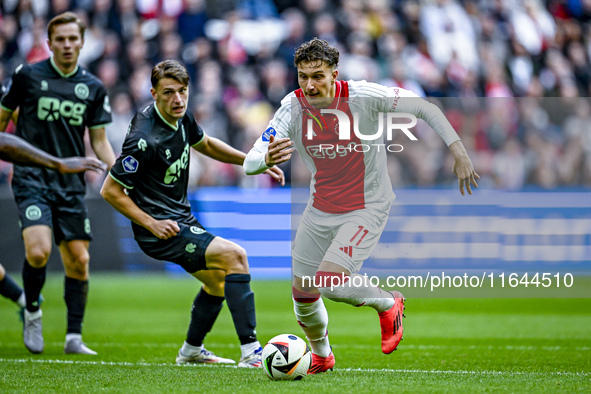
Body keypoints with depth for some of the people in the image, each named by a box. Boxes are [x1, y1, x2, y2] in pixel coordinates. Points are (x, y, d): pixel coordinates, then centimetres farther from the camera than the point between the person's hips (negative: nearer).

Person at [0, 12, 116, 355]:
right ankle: (32, 311, 7)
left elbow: (99, 140, 11)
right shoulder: (28, 75, -2)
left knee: (78, 260, 1)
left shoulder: (94, 88, 6)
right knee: (38, 252, -21)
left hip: (71, 184, 3)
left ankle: (74, 337, 12)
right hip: (31, 180, -3)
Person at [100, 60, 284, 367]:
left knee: (217, 278, 27)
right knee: (234, 256, -21)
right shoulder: (145, 139, -27)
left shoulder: (180, 117, -1)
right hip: (163, 231, -10)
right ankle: (250, 352, -22)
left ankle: (191, 350, 46)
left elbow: (205, 144, 21)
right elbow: (110, 191, -21)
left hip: (182, 218, 10)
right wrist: (151, 224, -21)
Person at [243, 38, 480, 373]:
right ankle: (321, 356, 40)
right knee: (303, 294, 10)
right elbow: (249, 164, -18)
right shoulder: (293, 108, -14)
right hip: (321, 209, 5)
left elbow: (424, 107, -14)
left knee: (328, 282, -23)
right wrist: (267, 159, -43)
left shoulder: (360, 96, -22)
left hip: (367, 208, -5)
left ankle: (388, 304, 7)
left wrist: (459, 151, -22)